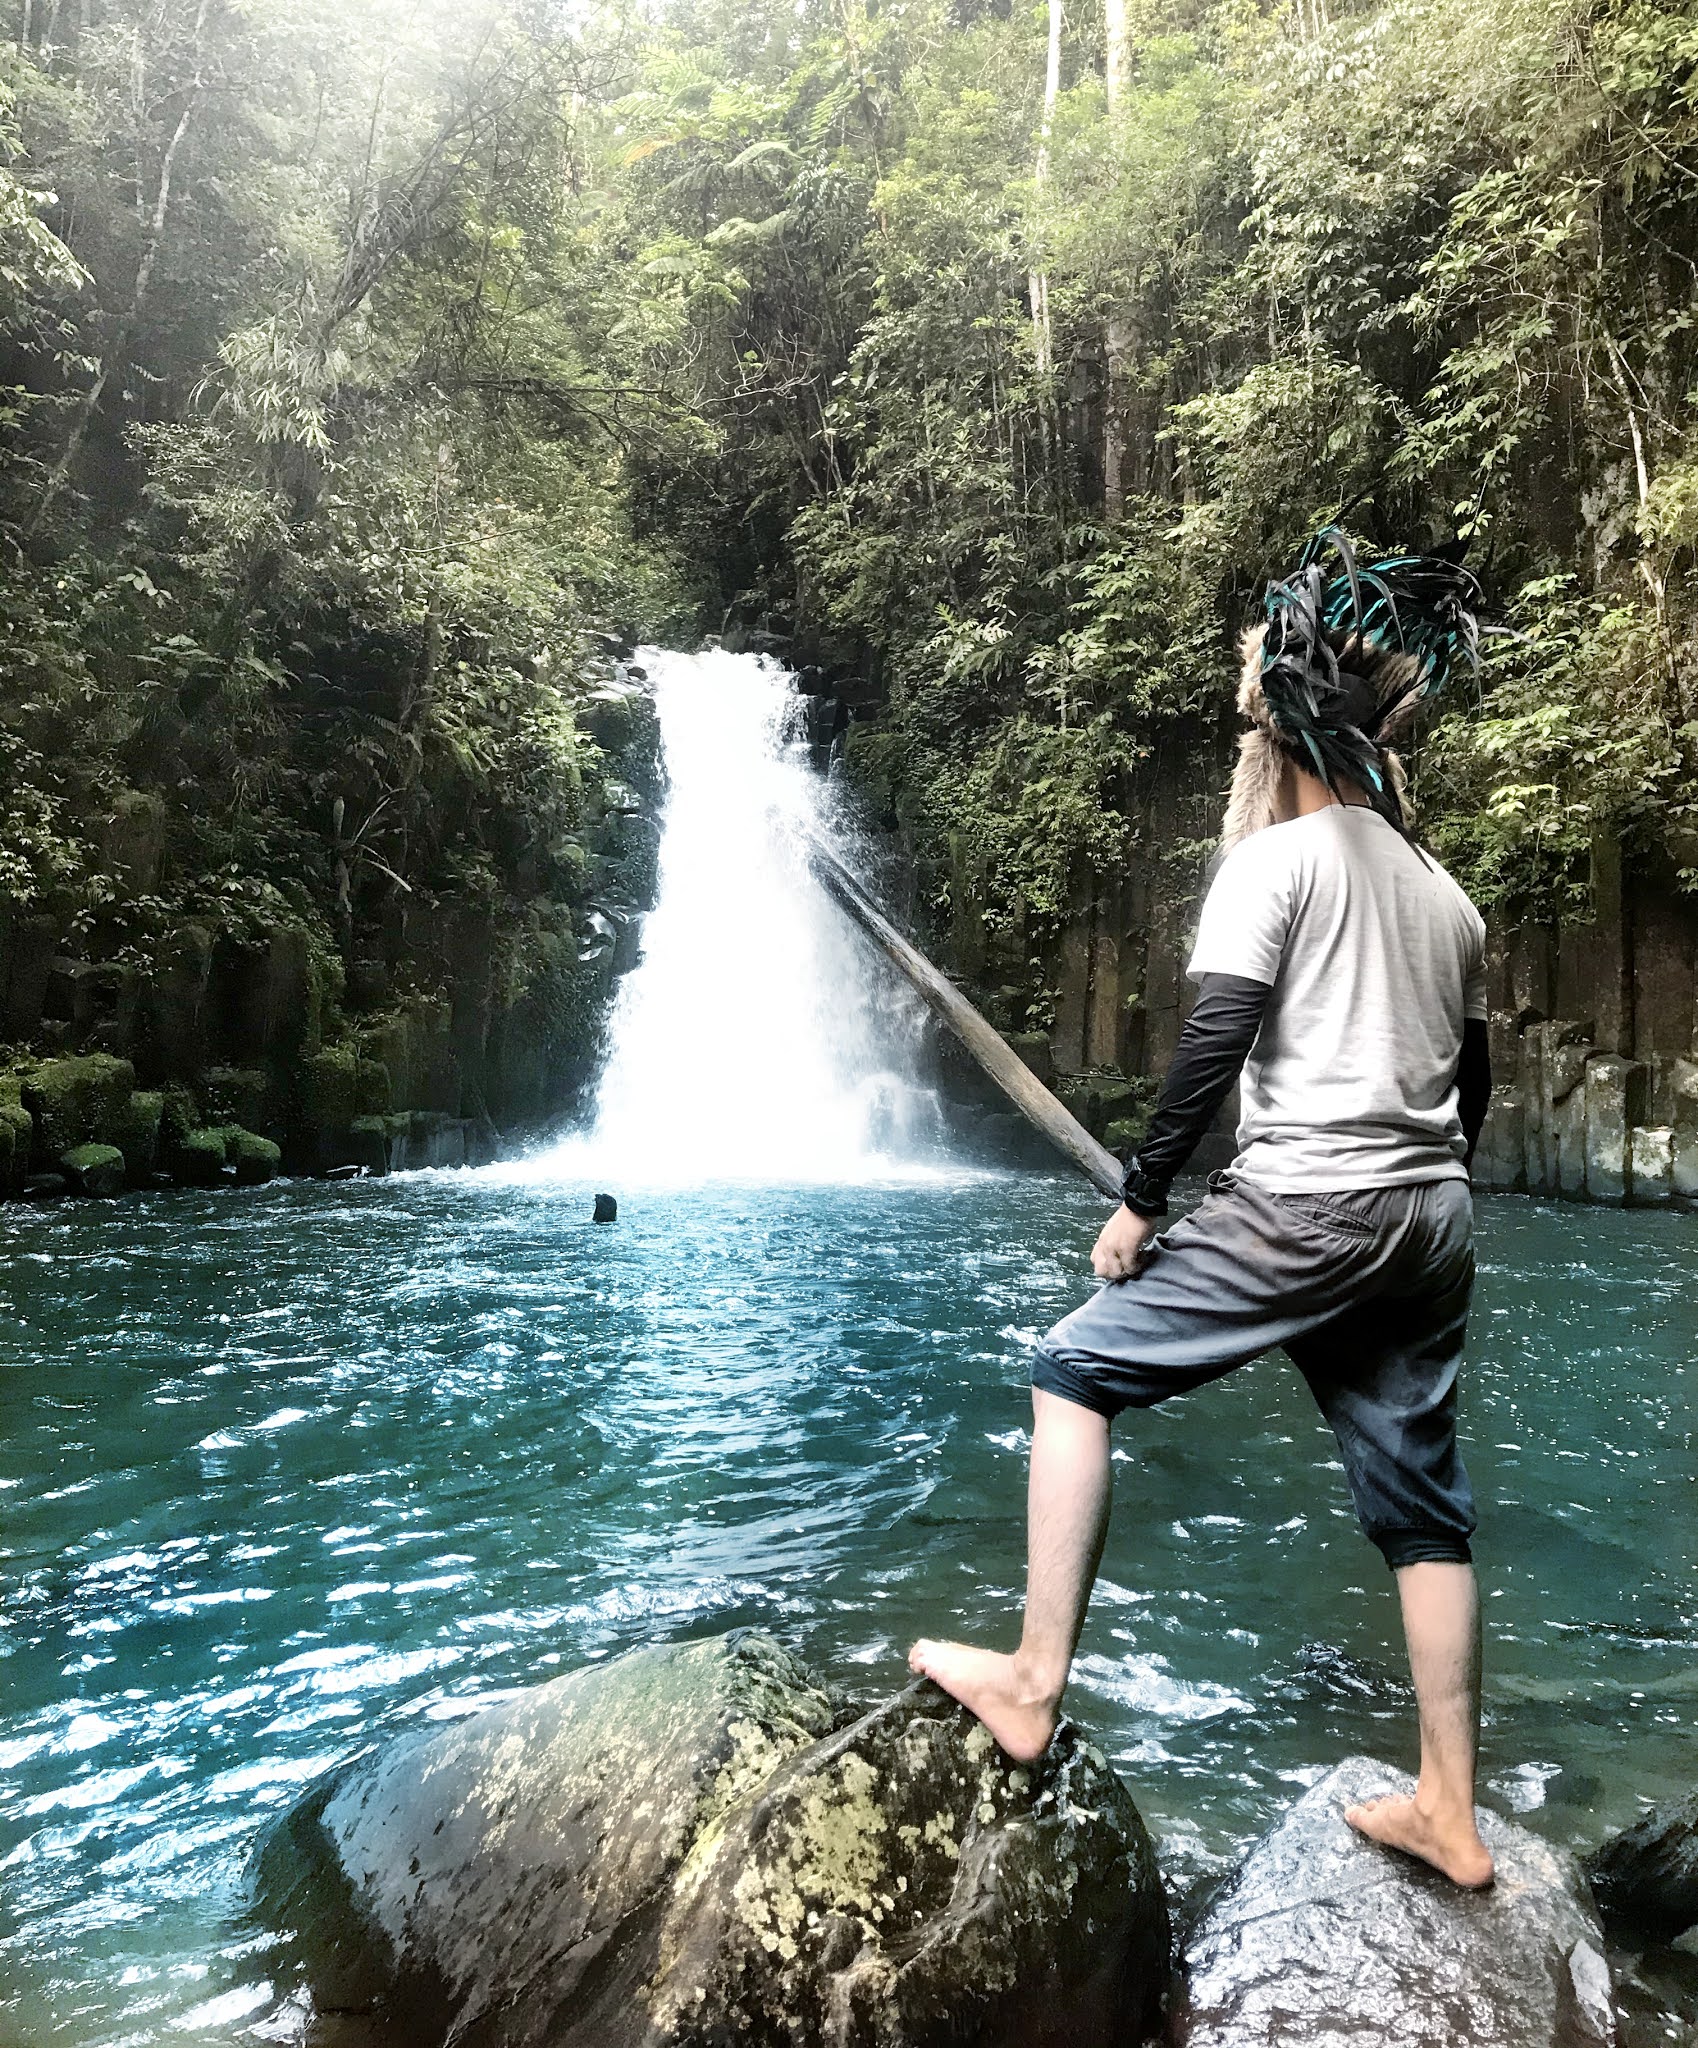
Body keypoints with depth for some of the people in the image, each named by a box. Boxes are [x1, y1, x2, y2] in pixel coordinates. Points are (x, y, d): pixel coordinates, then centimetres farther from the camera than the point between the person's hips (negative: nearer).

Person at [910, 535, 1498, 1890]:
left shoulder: (1280, 858, -4)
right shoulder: (1444, 892, 18)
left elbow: (1217, 1039, -15)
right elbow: (1473, 1079, 19)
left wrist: (1141, 1199, -9)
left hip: (1309, 1205, -8)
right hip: (1435, 1223, 8)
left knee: (1079, 1370, 2)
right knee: (1422, 1504, 13)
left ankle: (1036, 1680, 2)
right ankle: (1450, 1813, 22)